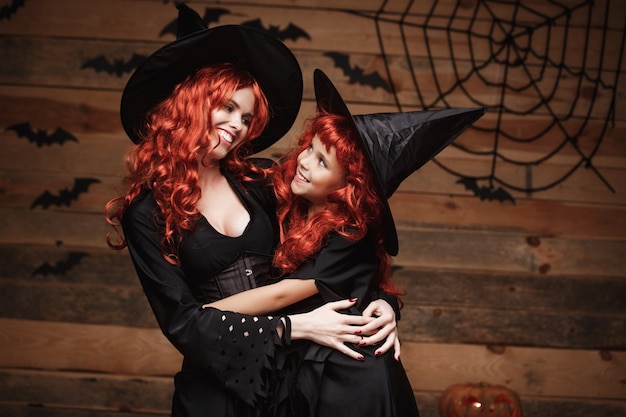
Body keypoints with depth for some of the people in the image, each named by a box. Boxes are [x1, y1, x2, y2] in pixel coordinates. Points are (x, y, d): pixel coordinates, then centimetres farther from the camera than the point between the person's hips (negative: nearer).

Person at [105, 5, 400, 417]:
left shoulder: (261, 181, 1)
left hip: (295, 372, 3)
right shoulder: (148, 213, -7)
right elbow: (182, 323, -13)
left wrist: (380, 301, -14)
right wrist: (295, 327, -18)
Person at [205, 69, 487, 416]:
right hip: (303, 373, 6)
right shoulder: (290, 210, -2)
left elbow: (281, 294, -21)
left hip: (351, 382, -6)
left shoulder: (352, 238, -20)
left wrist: (199, 313, -16)